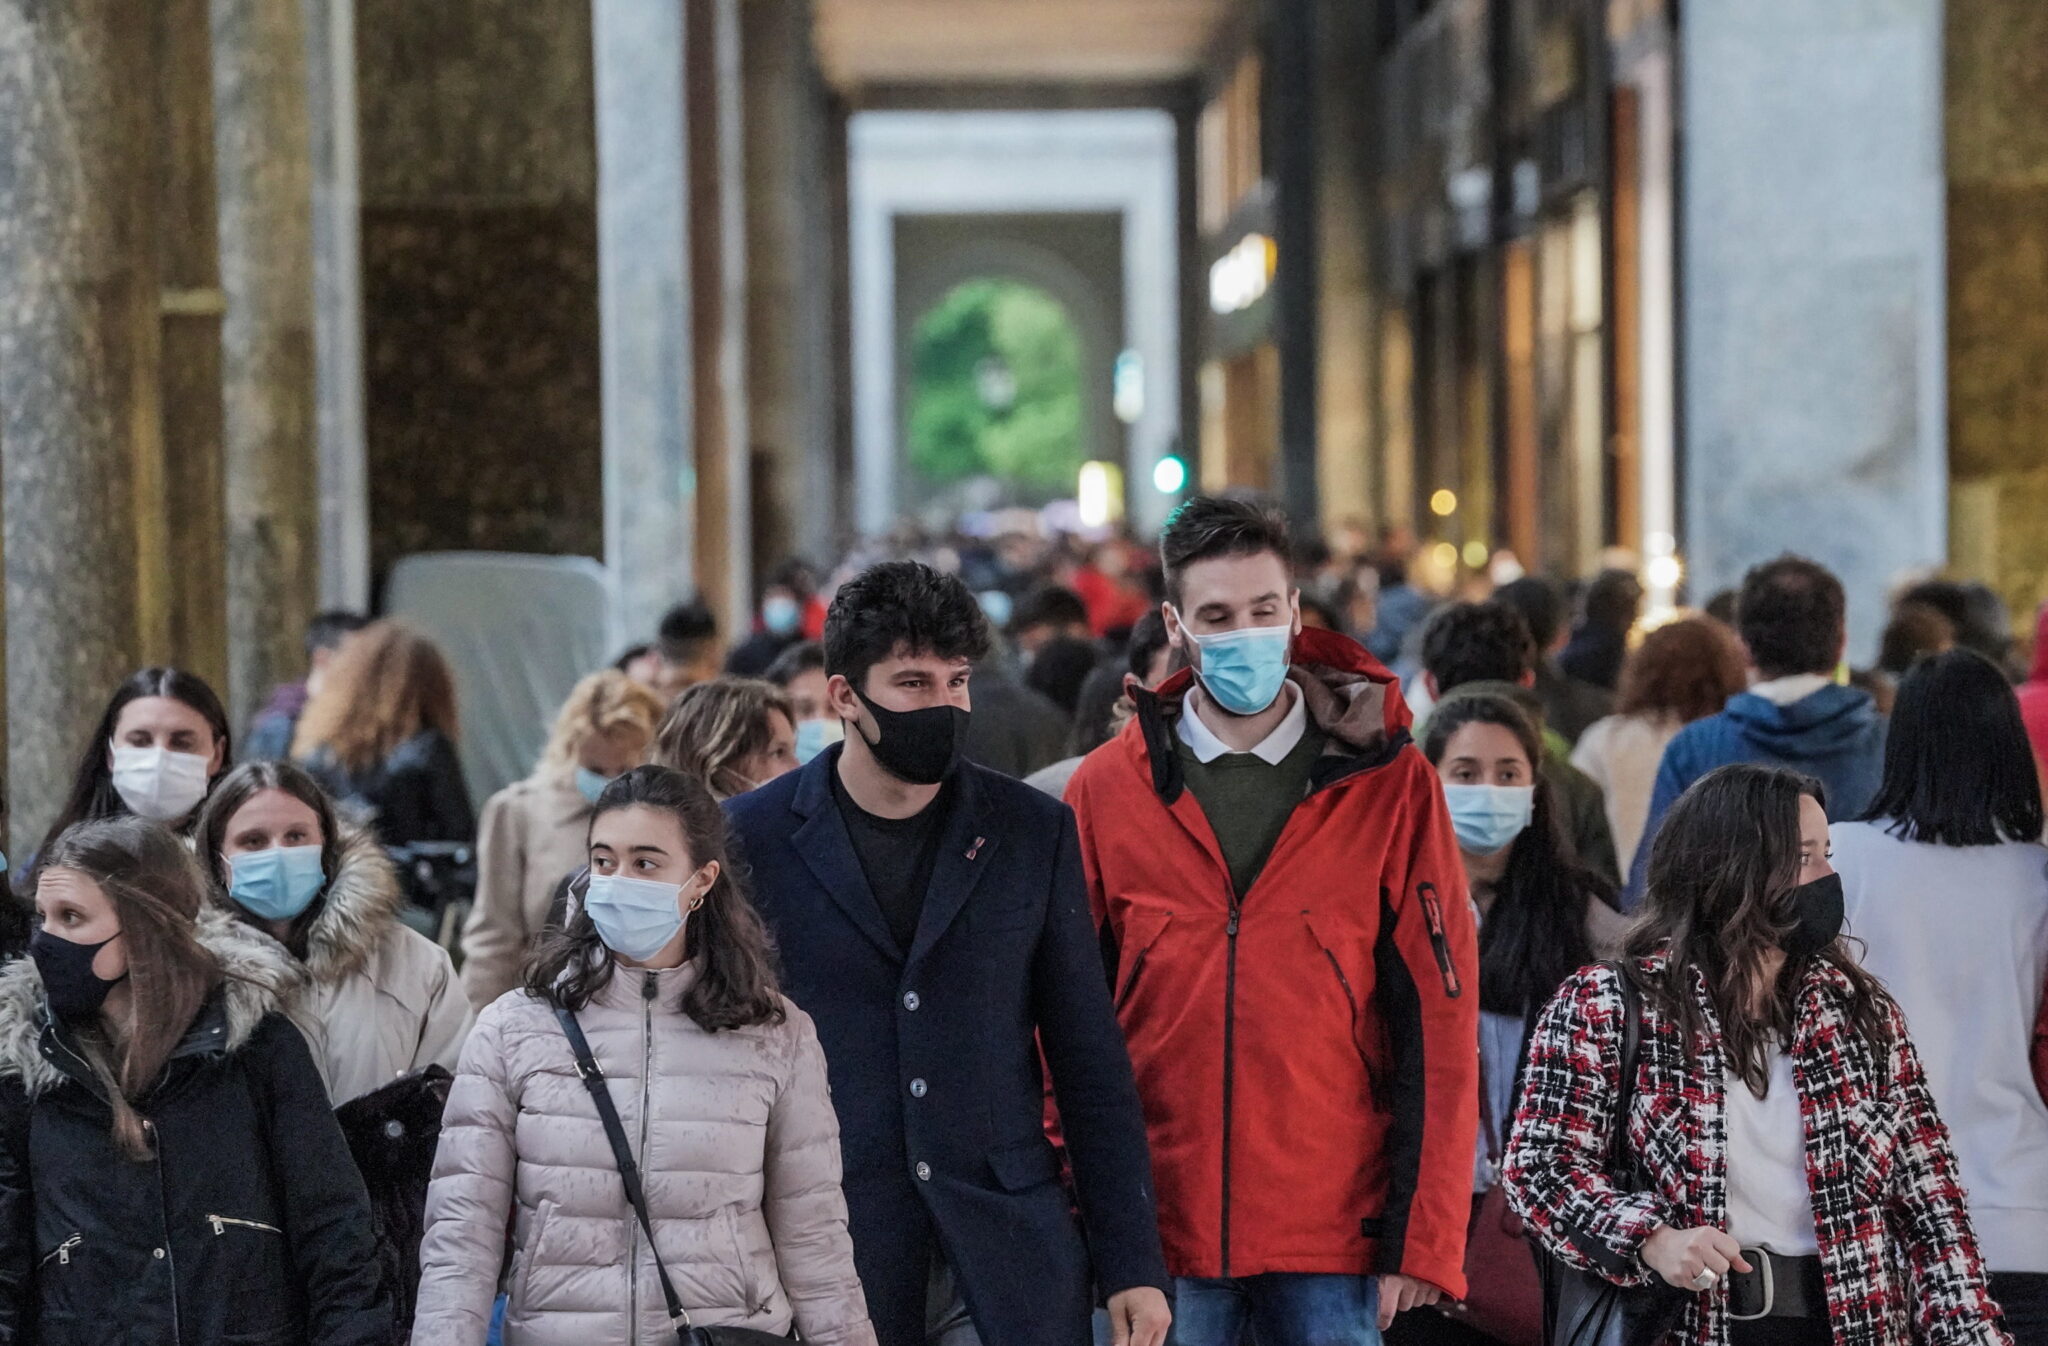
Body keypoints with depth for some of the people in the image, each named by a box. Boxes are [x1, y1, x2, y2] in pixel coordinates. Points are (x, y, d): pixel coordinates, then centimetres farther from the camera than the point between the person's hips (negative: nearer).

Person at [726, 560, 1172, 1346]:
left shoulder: (1033, 830, 6)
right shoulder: (753, 838, 2)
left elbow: (1091, 1065, 7)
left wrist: (1131, 1263, 3)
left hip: (1010, 1263, 1)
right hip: (828, 1267, -1)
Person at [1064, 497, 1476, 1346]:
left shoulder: (1389, 784, 1)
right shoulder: (1107, 791, 4)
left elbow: (1439, 1019, 0)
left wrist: (1423, 1237, -5)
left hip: (1334, 1236, -1)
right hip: (1162, 1235, 1)